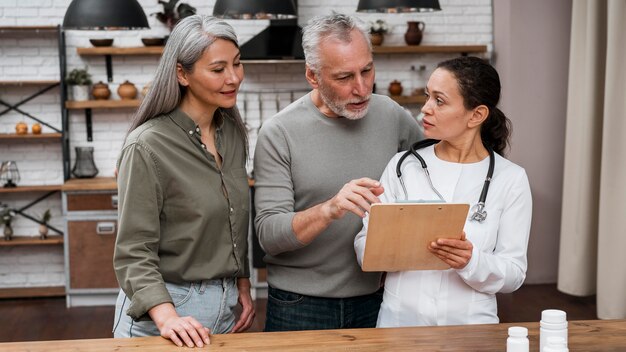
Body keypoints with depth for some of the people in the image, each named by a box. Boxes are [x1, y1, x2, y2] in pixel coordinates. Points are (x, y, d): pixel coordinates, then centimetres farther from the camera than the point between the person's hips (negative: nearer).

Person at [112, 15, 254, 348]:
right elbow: (134, 252, -18)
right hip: (162, 308, -6)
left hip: (225, 306, 6)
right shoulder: (147, 146, -18)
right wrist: (166, 316, -30)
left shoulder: (233, 133, 2)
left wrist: (242, 283, 10)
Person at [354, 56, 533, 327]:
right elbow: (365, 249, -1)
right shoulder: (403, 165, 2)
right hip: (398, 319, 0)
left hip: (470, 325, 0)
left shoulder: (510, 179, -2)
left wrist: (472, 262, -21)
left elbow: (514, 273, -3)